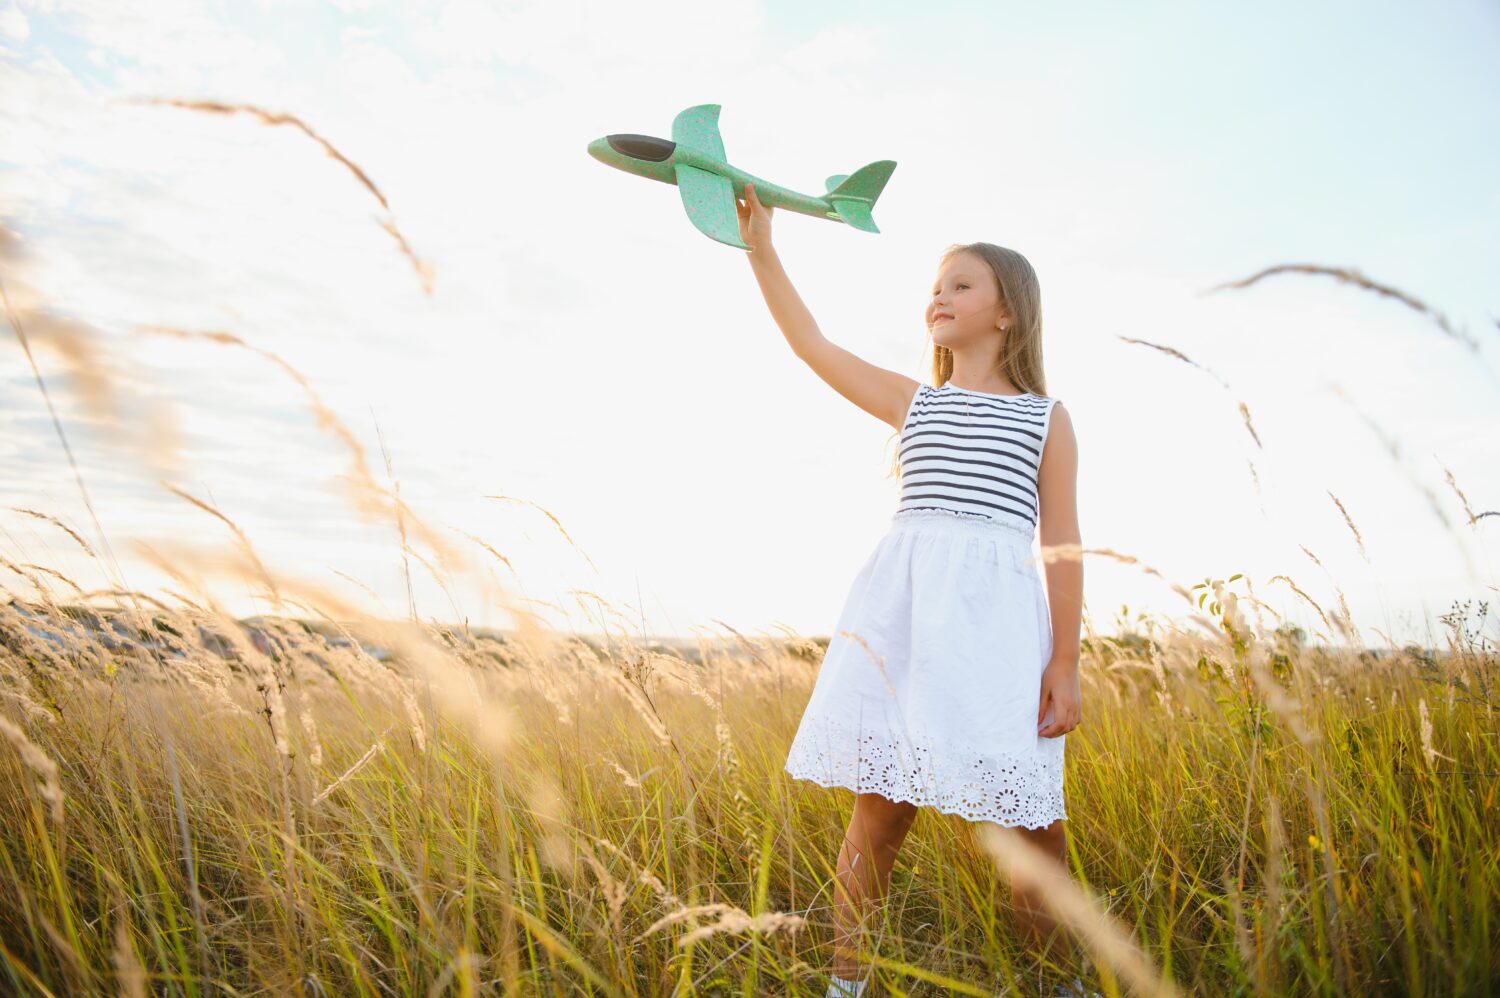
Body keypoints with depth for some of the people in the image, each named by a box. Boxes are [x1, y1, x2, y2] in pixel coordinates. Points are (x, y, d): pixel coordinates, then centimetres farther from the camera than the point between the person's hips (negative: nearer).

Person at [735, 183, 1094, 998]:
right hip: (902, 608, 1)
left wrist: (1065, 665, -1)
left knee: (1034, 821, 2)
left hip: (997, 615, -1)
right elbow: (813, 346, 12)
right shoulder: (912, 401, 19)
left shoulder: (1046, 418, 12)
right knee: (879, 804, 0)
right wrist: (761, 249, 6)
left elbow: (1062, 547, 6)